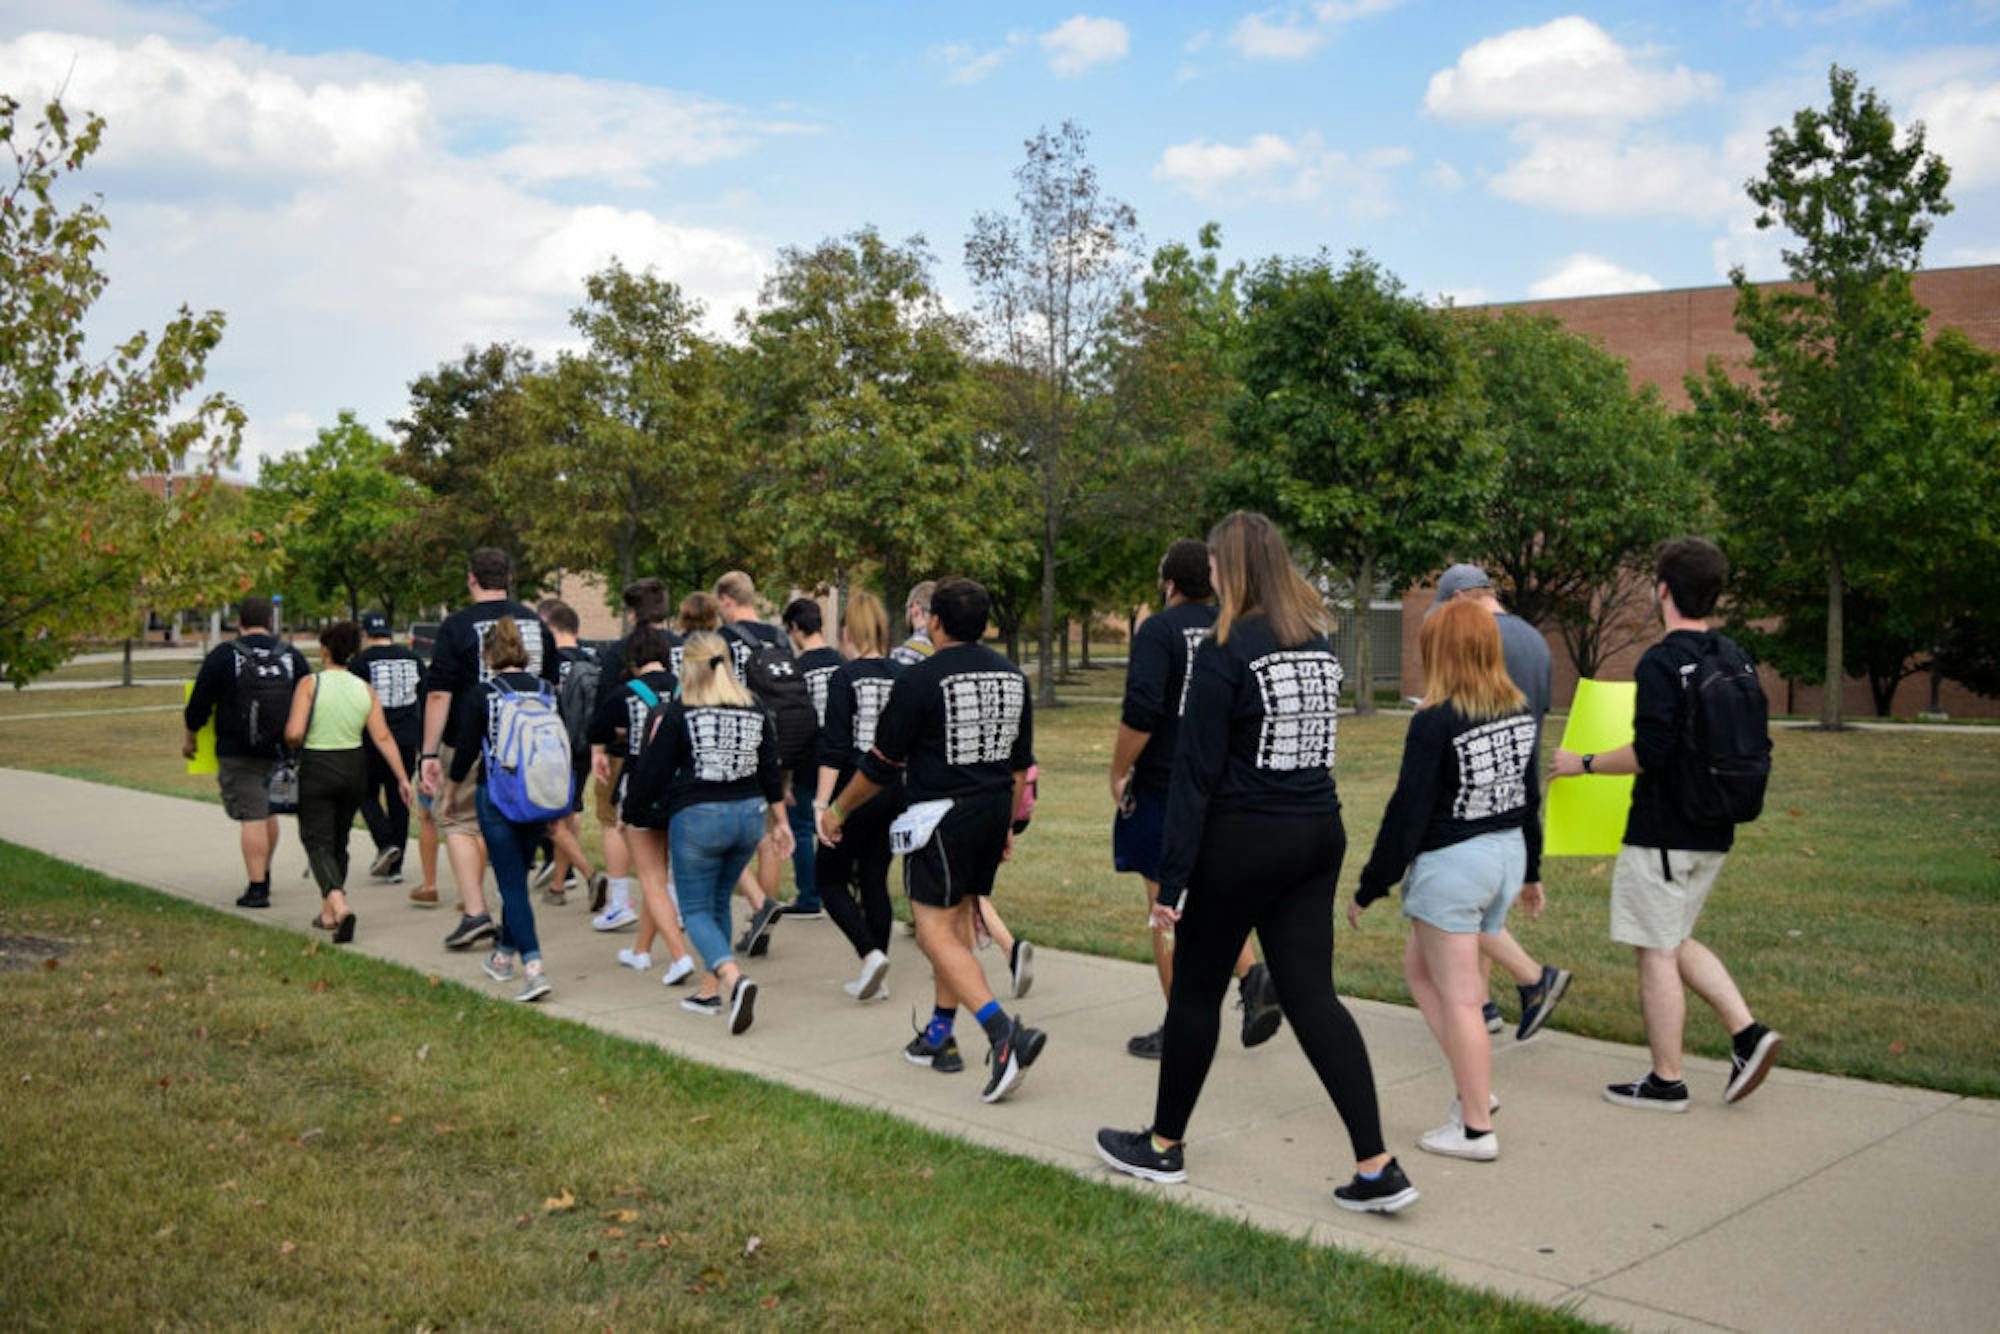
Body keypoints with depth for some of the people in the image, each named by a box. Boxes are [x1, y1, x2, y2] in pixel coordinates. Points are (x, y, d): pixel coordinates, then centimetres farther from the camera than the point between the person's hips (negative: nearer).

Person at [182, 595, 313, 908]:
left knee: (251, 818, -5)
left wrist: (189, 738, 13)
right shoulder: (292, 656, 4)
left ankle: (257, 888, -10)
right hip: (279, 751, 4)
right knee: (268, 811, 21)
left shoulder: (223, 656, -7)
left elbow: (199, 703, -3)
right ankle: (264, 875, 32)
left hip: (237, 753, -4)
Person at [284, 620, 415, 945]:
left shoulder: (310, 684, -11)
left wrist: (293, 746, 6)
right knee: (338, 841, 19)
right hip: (354, 769, 4)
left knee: (318, 841, -1)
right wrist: (403, 778, -3)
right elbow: (383, 738, -5)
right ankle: (327, 913, 28)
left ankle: (339, 906, -25)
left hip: (317, 770, -4)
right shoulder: (365, 689, 0)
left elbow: (294, 733, -18)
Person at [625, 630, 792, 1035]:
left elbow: (655, 771, -4)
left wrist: (634, 799, 16)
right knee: (719, 902, 21)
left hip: (698, 818, -5)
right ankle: (710, 990, 24)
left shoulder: (679, 713, -7)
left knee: (697, 910, 2)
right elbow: (772, 773, 9)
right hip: (749, 816, 5)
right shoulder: (754, 710, 7)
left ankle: (734, 979, -22)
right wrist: (779, 821, 18)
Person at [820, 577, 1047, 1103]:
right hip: (993, 811, 7)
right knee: (957, 920, 18)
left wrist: (838, 811, 7)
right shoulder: (1011, 675, 9)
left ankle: (1005, 1032, -21)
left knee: (936, 932, -5)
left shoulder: (921, 680, -12)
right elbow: (1020, 762, 15)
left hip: (942, 815, -7)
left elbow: (881, 764, -7)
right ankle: (940, 1037, 25)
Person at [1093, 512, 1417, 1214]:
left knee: (1195, 990, 10)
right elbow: (1313, 741, 12)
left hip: (1243, 840, -6)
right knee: (1311, 994, 7)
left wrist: (1172, 878, -12)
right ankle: (1377, 1168, 2)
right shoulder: (1320, 643, 7)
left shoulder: (1225, 651, -14)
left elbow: (1197, 769, -14)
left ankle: (1163, 1145, 26)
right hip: (1319, 833, 6)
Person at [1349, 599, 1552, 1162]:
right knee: (1418, 964, 22)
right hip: (1508, 854, 8)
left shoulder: (1434, 722, -17)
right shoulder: (1519, 711, 4)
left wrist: (1369, 889, -7)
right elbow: (1529, 795, 13)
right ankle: (1474, 1086, 20)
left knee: (1459, 996, 2)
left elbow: (1408, 812, -15)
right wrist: (1530, 871, 25)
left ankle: (1476, 1128, 11)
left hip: (1452, 862, -8)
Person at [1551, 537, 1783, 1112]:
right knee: (1676, 940, 22)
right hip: (1714, 832, 8)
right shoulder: (1736, 660, 8)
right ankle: (1747, 1033, 10)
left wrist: (1583, 763, -10)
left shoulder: (1661, 662, -17)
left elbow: (1650, 754, -23)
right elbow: (1759, 747, 12)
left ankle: (1666, 1081, 10)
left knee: (1657, 951, 2)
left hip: (1663, 833, -8)